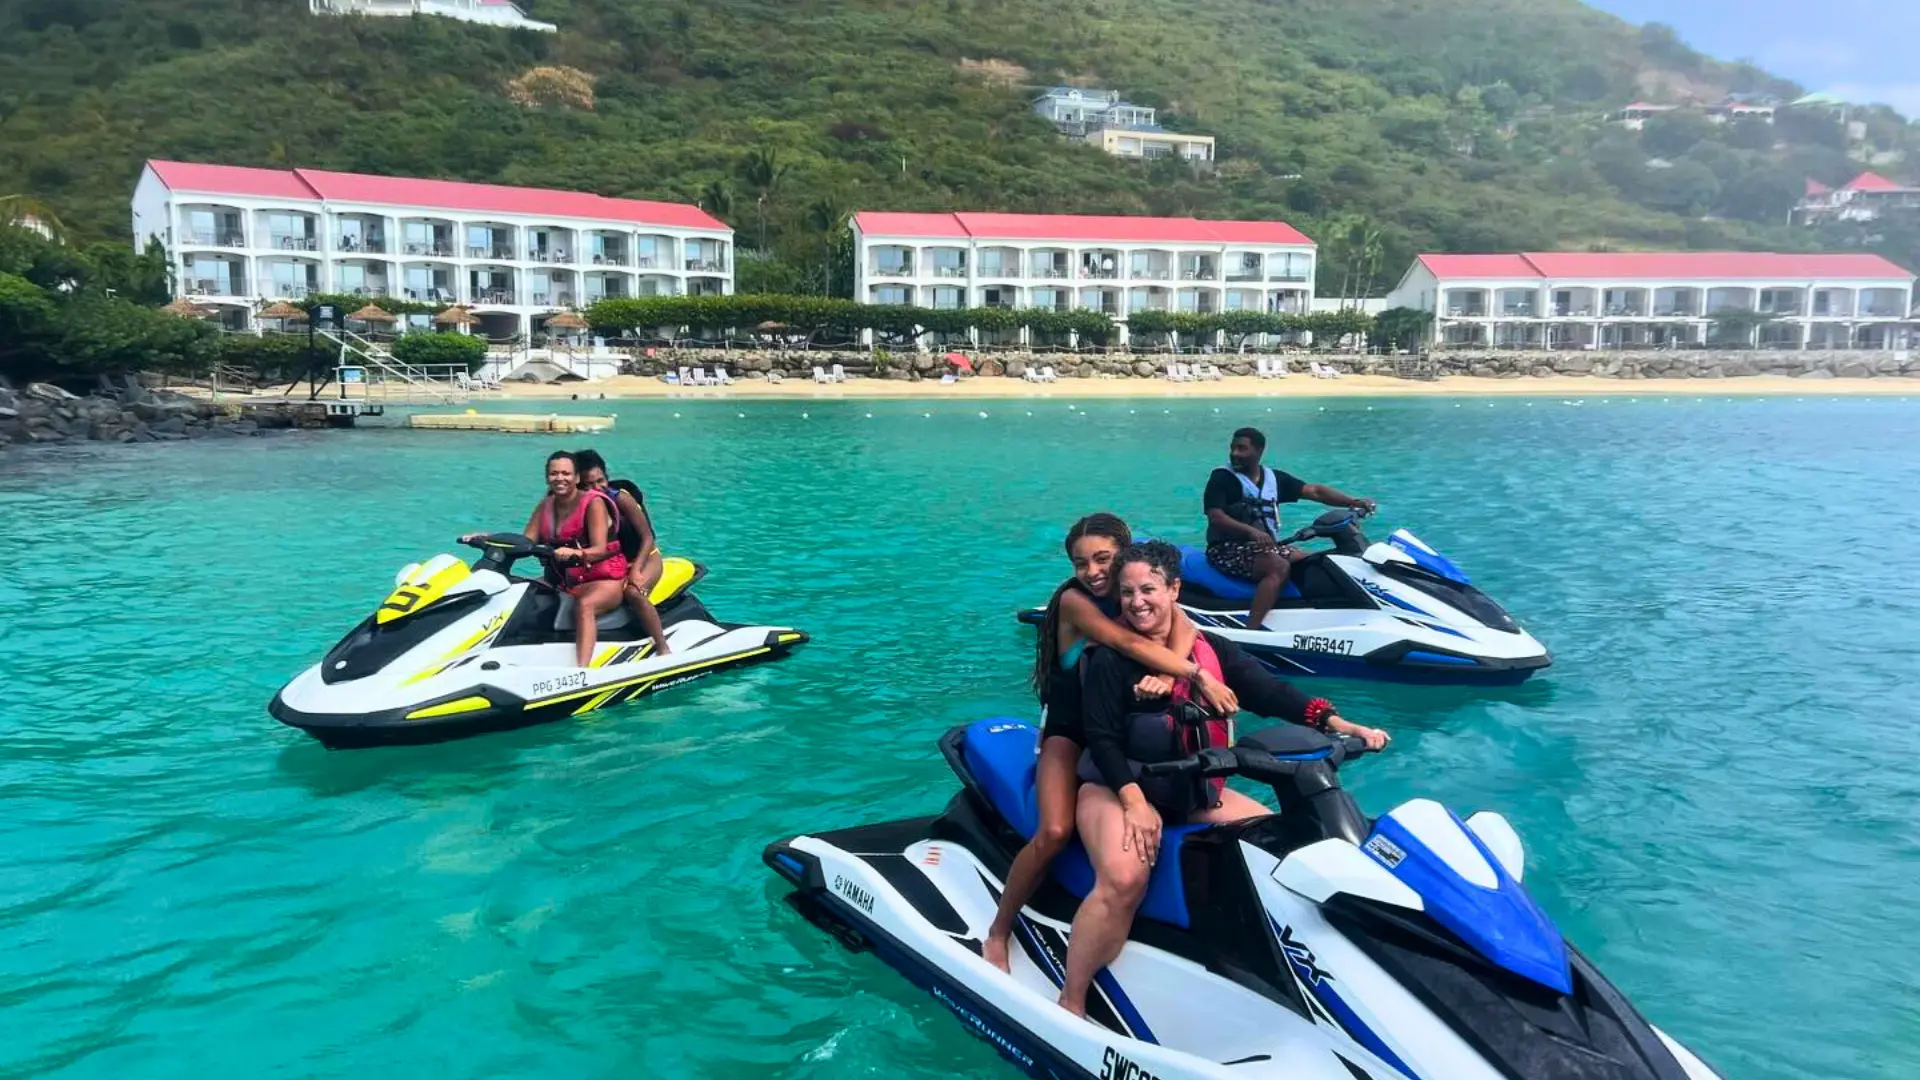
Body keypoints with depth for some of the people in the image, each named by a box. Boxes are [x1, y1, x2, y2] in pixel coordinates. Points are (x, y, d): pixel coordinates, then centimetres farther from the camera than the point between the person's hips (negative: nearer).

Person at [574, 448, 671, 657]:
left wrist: (635, 570, -28)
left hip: (645, 557, -5)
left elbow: (648, 537, -17)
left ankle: (663, 648, -29)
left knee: (634, 592, -35)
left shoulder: (621, 497, -16)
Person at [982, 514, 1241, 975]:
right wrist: (1199, 676, -37)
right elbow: (1131, 643, -32)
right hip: (1070, 730, -5)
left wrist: (1167, 672, -41)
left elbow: (1182, 626, -22)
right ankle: (997, 933, -6)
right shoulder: (1073, 600, -16)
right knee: (1056, 831, -23)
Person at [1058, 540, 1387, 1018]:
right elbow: (1103, 739, -14)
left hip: (1194, 790, 6)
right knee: (1124, 879, -32)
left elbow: (1268, 692, -9)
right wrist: (1134, 800, -27)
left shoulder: (1211, 649, 3)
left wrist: (1335, 722, -24)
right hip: (1117, 784, -5)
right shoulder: (1110, 658, -9)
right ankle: (1070, 1005, -19)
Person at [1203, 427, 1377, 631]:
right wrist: (1250, 531, -32)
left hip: (1266, 546, 7)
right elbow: (1215, 516, -16)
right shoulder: (1221, 478, -3)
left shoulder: (1274, 478, 14)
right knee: (1279, 567, -32)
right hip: (1227, 549, -7)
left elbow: (1314, 491, 7)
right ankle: (1248, 634, -42)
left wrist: (1355, 502, -6)